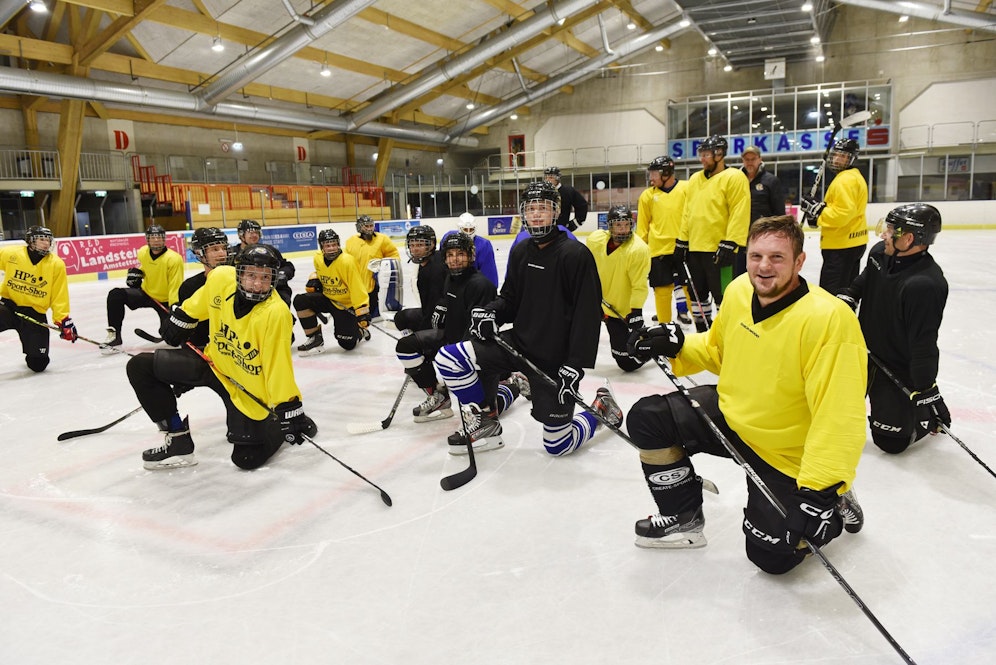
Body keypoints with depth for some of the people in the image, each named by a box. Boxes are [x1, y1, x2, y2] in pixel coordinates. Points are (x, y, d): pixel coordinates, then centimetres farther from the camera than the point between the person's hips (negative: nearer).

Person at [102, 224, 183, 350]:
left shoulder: (174, 259, -25)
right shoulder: (142, 253, -7)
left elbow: (175, 288, -25)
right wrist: (136, 272, 0)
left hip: (166, 301, -4)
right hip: (146, 292, 4)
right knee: (116, 295, -19)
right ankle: (114, 336, -12)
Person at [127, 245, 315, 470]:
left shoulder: (276, 313, -32)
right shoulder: (221, 277, -18)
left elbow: (279, 368, -28)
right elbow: (197, 305, 6)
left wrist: (291, 411, -26)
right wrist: (181, 320, 18)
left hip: (250, 386, -5)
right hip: (214, 364, 5)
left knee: (248, 458, -8)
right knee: (141, 367, -4)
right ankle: (178, 441, 7)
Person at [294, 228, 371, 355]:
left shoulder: (348, 262, -25)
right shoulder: (318, 258, -6)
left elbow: (358, 289, -25)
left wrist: (363, 313, -27)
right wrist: (314, 279, -2)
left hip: (347, 304, -5)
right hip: (328, 298, 6)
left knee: (348, 343, -11)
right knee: (300, 301, -19)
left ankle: (361, 331, 27)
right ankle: (315, 339, -6)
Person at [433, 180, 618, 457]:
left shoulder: (576, 254, -15)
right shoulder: (520, 252, 6)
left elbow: (588, 314, -18)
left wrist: (576, 365, -24)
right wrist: (489, 311, -9)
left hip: (556, 360, -6)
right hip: (519, 343, 6)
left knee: (558, 444, 1)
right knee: (448, 359, -11)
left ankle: (602, 409, 31)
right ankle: (486, 426, 9)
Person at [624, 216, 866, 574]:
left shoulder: (828, 318, -31)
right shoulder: (738, 291, -10)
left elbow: (840, 416, -32)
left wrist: (820, 488, -37)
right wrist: (677, 346, -7)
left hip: (786, 454, -5)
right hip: (731, 414, 6)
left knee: (771, 555, -5)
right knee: (647, 419, -8)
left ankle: (834, 499, 25)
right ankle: (684, 518, 14)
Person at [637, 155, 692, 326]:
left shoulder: (687, 189, -1)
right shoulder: (647, 195, 6)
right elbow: (642, 227, 9)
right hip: (658, 249, 2)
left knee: (688, 286, 5)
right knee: (662, 289, 5)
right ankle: (664, 324, 17)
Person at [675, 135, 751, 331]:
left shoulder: (734, 177, -8)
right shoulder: (694, 179, 15)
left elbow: (739, 214, -15)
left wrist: (730, 244, -20)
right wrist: (682, 241, 13)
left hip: (719, 249, -8)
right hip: (695, 248, 8)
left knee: (723, 295, -4)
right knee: (698, 293, 15)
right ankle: (703, 331, 28)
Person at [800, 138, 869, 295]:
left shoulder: (845, 179, -16)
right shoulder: (854, 176, 18)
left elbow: (843, 212, -26)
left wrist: (816, 211, -18)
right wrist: (819, 207, 7)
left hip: (842, 244, -11)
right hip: (853, 242, 11)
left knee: (829, 293, -11)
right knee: (846, 291, 18)